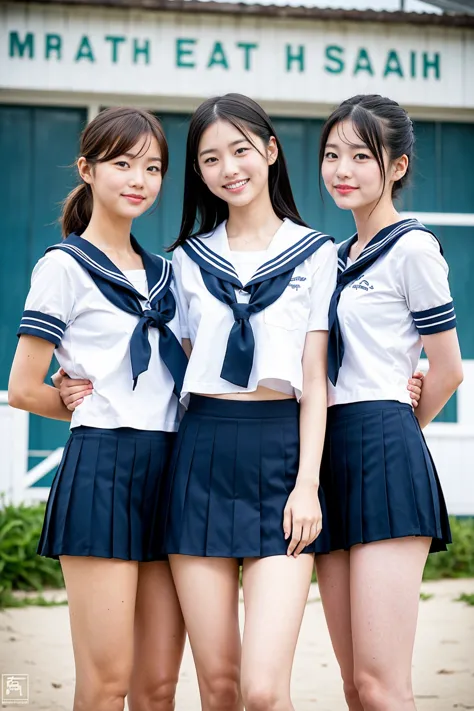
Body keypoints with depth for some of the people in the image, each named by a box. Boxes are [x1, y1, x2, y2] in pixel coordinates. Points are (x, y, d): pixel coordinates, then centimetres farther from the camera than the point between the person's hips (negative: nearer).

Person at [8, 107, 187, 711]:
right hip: (102, 469, -6)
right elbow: (23, 389, -4)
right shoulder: (65, 265, -1)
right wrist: (97, 409, 6)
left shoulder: (163, 272, 18)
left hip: (168, 470, 6)